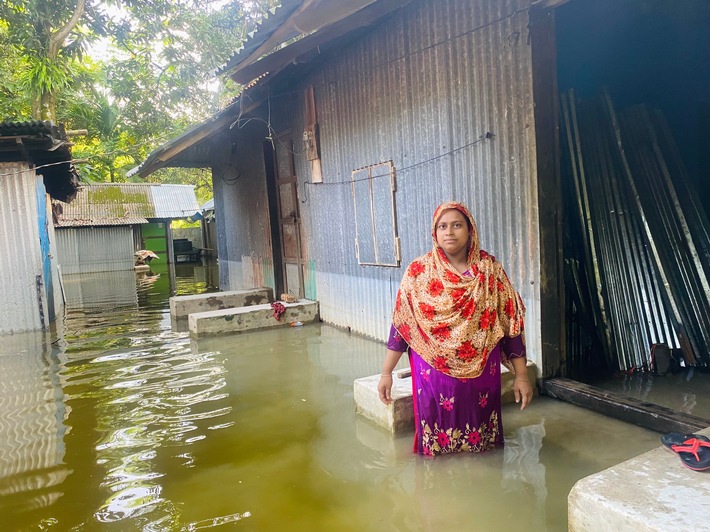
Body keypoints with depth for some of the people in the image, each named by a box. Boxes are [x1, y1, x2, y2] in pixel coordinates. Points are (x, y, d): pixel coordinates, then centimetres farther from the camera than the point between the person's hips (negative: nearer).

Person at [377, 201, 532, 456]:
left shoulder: (489, 268, -2)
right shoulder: (418, 271, -4)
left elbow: (511, 321, 0)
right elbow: (401, 324, -1)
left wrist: (521, 375, -1)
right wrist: (386, 373, -2)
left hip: (480, 371, 1)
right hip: (434, 370, -1)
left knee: (481, 452, 13)